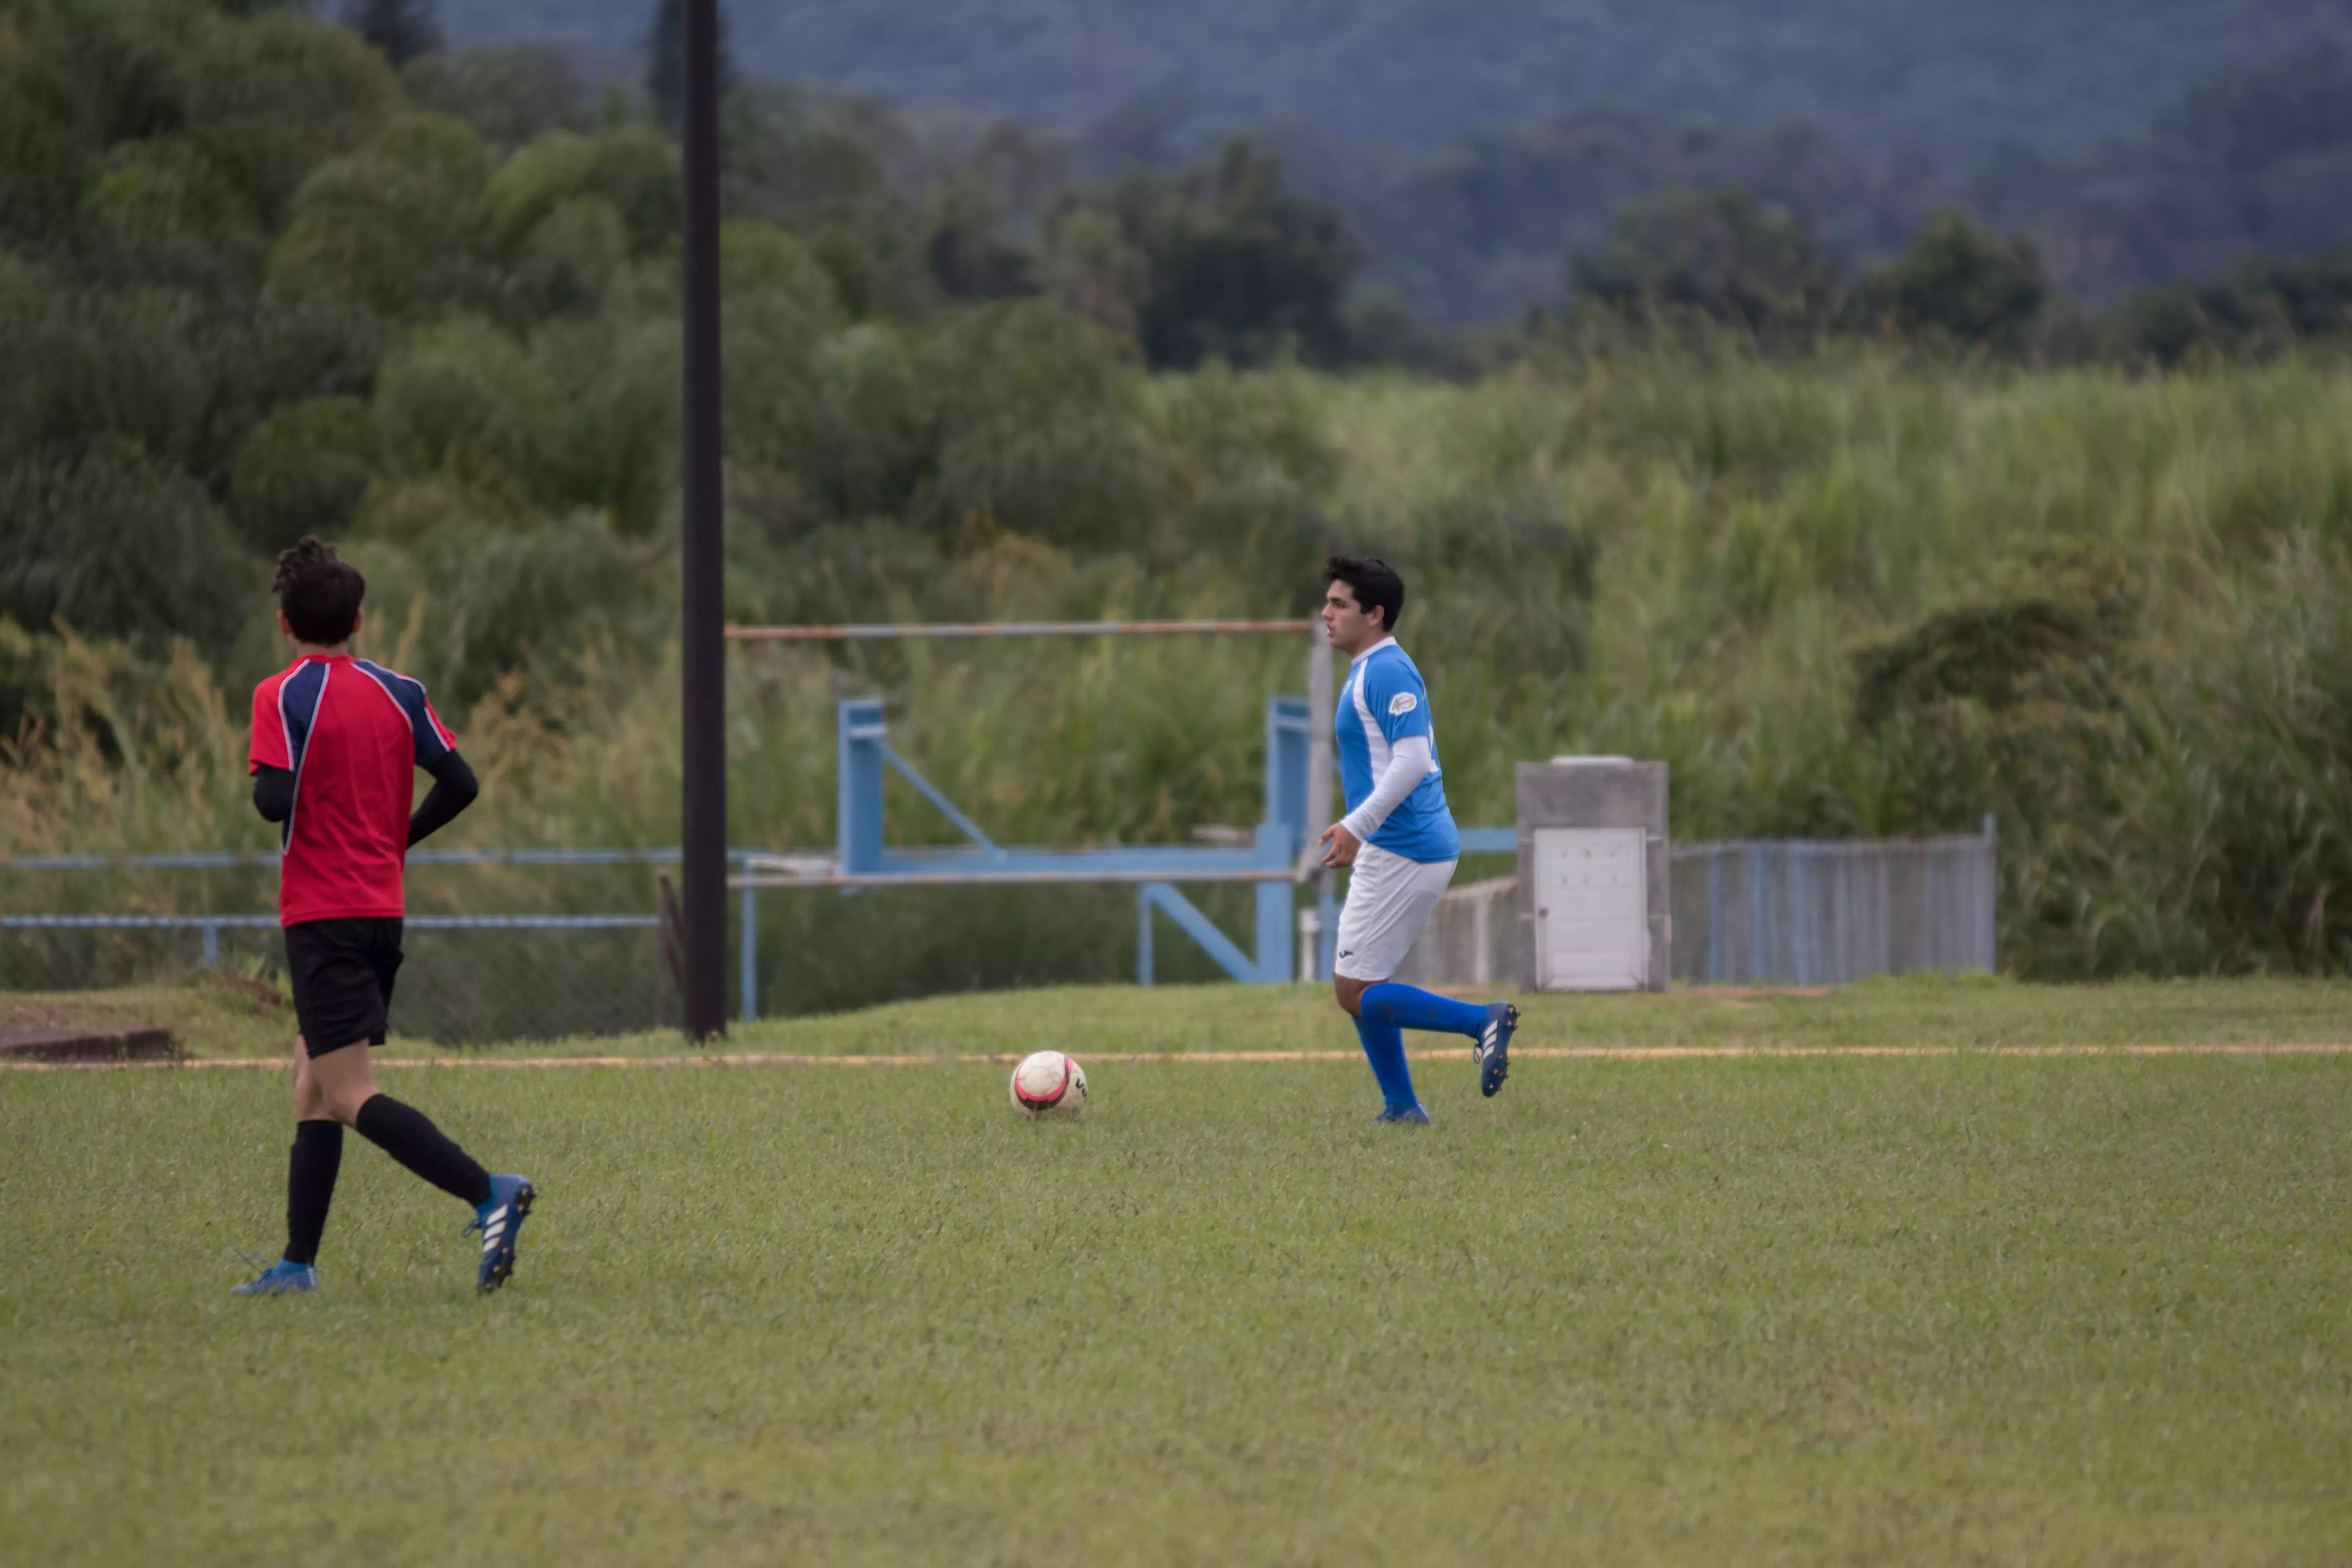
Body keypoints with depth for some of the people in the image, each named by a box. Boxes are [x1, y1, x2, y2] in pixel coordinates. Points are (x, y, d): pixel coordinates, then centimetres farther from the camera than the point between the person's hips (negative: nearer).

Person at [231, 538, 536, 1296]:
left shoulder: (283, 697, -9)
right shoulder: (398, 693, 7)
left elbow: (275, 800, -20)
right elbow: (459, 784, 4)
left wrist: (259, 788, 4)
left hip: (322, 913, -7)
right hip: (384, 907, 7)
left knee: (350, 1094, -12)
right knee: (312, 1081, 15)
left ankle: (488, 1192, -28)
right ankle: (298, 1263, 13)